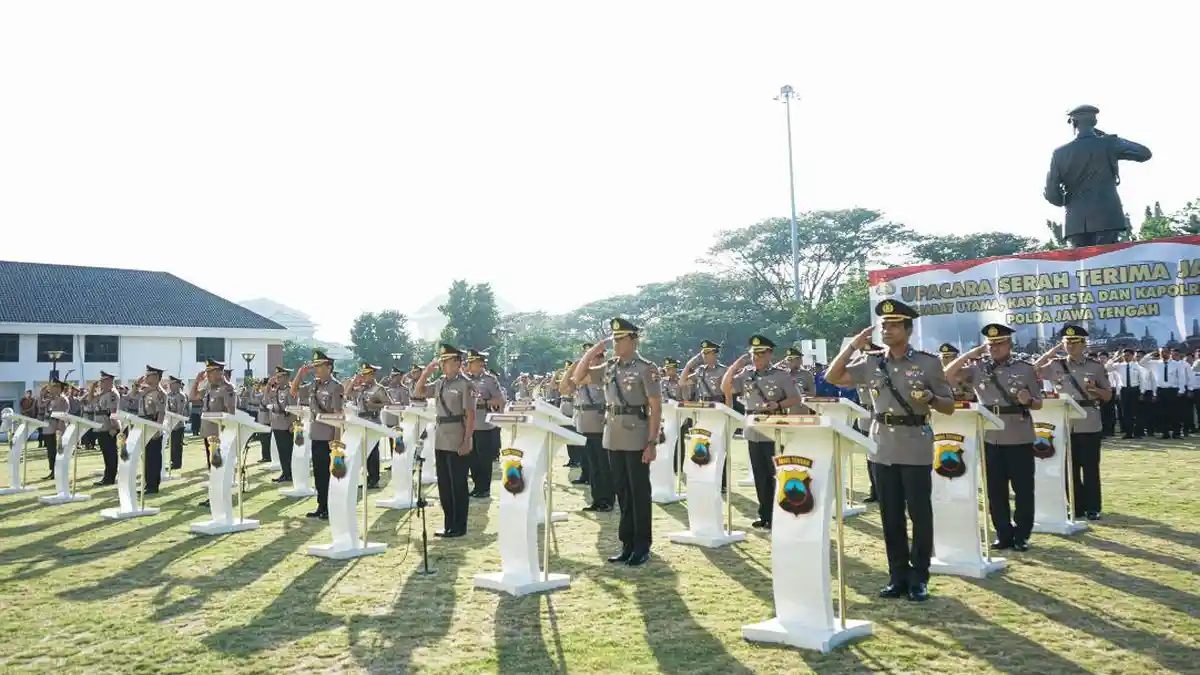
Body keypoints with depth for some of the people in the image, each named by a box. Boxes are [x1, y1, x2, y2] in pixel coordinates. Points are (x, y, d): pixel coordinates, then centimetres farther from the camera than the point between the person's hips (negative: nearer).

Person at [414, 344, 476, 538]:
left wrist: (467, 441, -17)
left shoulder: (465, 384, -10)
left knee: (458, 484, 1)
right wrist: (426, 372, 7)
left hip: (457, 441, -7)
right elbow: (417, 393, 19)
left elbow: (470, 415, -13)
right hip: (441, 439, 7)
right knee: (444, 483, 12)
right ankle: (448, 524, 22)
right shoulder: (440, 383, 11)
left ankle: (459, 526, 11)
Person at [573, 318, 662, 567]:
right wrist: (594, 349, 5)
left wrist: (652, 443, -15)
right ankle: (627, 544, 21)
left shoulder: (646, 369, -7)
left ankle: (642, 546, 13)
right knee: (622, 492, 11)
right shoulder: (609, 367, 10)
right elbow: (578, 378, 13)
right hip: (613, 439, 6)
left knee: (639, 493, 3)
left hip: (637, 440, -6)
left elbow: (656, 408, -10)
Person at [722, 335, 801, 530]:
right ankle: (765, 515, 20)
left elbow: (796, 399, -2)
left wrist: (777, 405, -19)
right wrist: (736, 364, -2)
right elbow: (725, 387, 3)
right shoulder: (746, 374, 8)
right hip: (753, 432, 5)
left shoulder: (782, 375, -4)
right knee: (760, 476, 10)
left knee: (776, 474, -2)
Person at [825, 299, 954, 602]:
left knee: (920, 515, 3)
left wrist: (931, 399, -19)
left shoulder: (929, 362, -2)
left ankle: (918, 579, 17)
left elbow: (949, 407, 3)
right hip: (884, 450, 3)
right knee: (890, 517, 9)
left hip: (916, 450, -3)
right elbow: (832, 378, 2)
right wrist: (852, 346, -5)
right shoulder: (871, 363, 5)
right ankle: (898, 577, 20)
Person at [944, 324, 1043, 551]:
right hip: (990, 439, 2)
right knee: (995, 490, 8)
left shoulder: (1026, 369, 2)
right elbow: (947, 375, -3)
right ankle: (1003, 534, 20)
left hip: (1020, 439, -1)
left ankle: (1021, 535, 19)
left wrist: (1028, 401, -18)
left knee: (1023, 489, 5)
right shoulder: (977, 368, 5)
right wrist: (970, 354, -6)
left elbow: (1039, 404, 5)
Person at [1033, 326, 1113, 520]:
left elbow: (1108, 396, 8)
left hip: (1089, 425, -1)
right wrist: (1048, 355, -1)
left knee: (1090, 467, 4)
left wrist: (1094, 389, -13)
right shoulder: (1055, 366, 5)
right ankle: (1077, 507, 19)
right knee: (1070, 467, 8)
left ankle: (1093, 508, 15)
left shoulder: (1096, 367, 3)